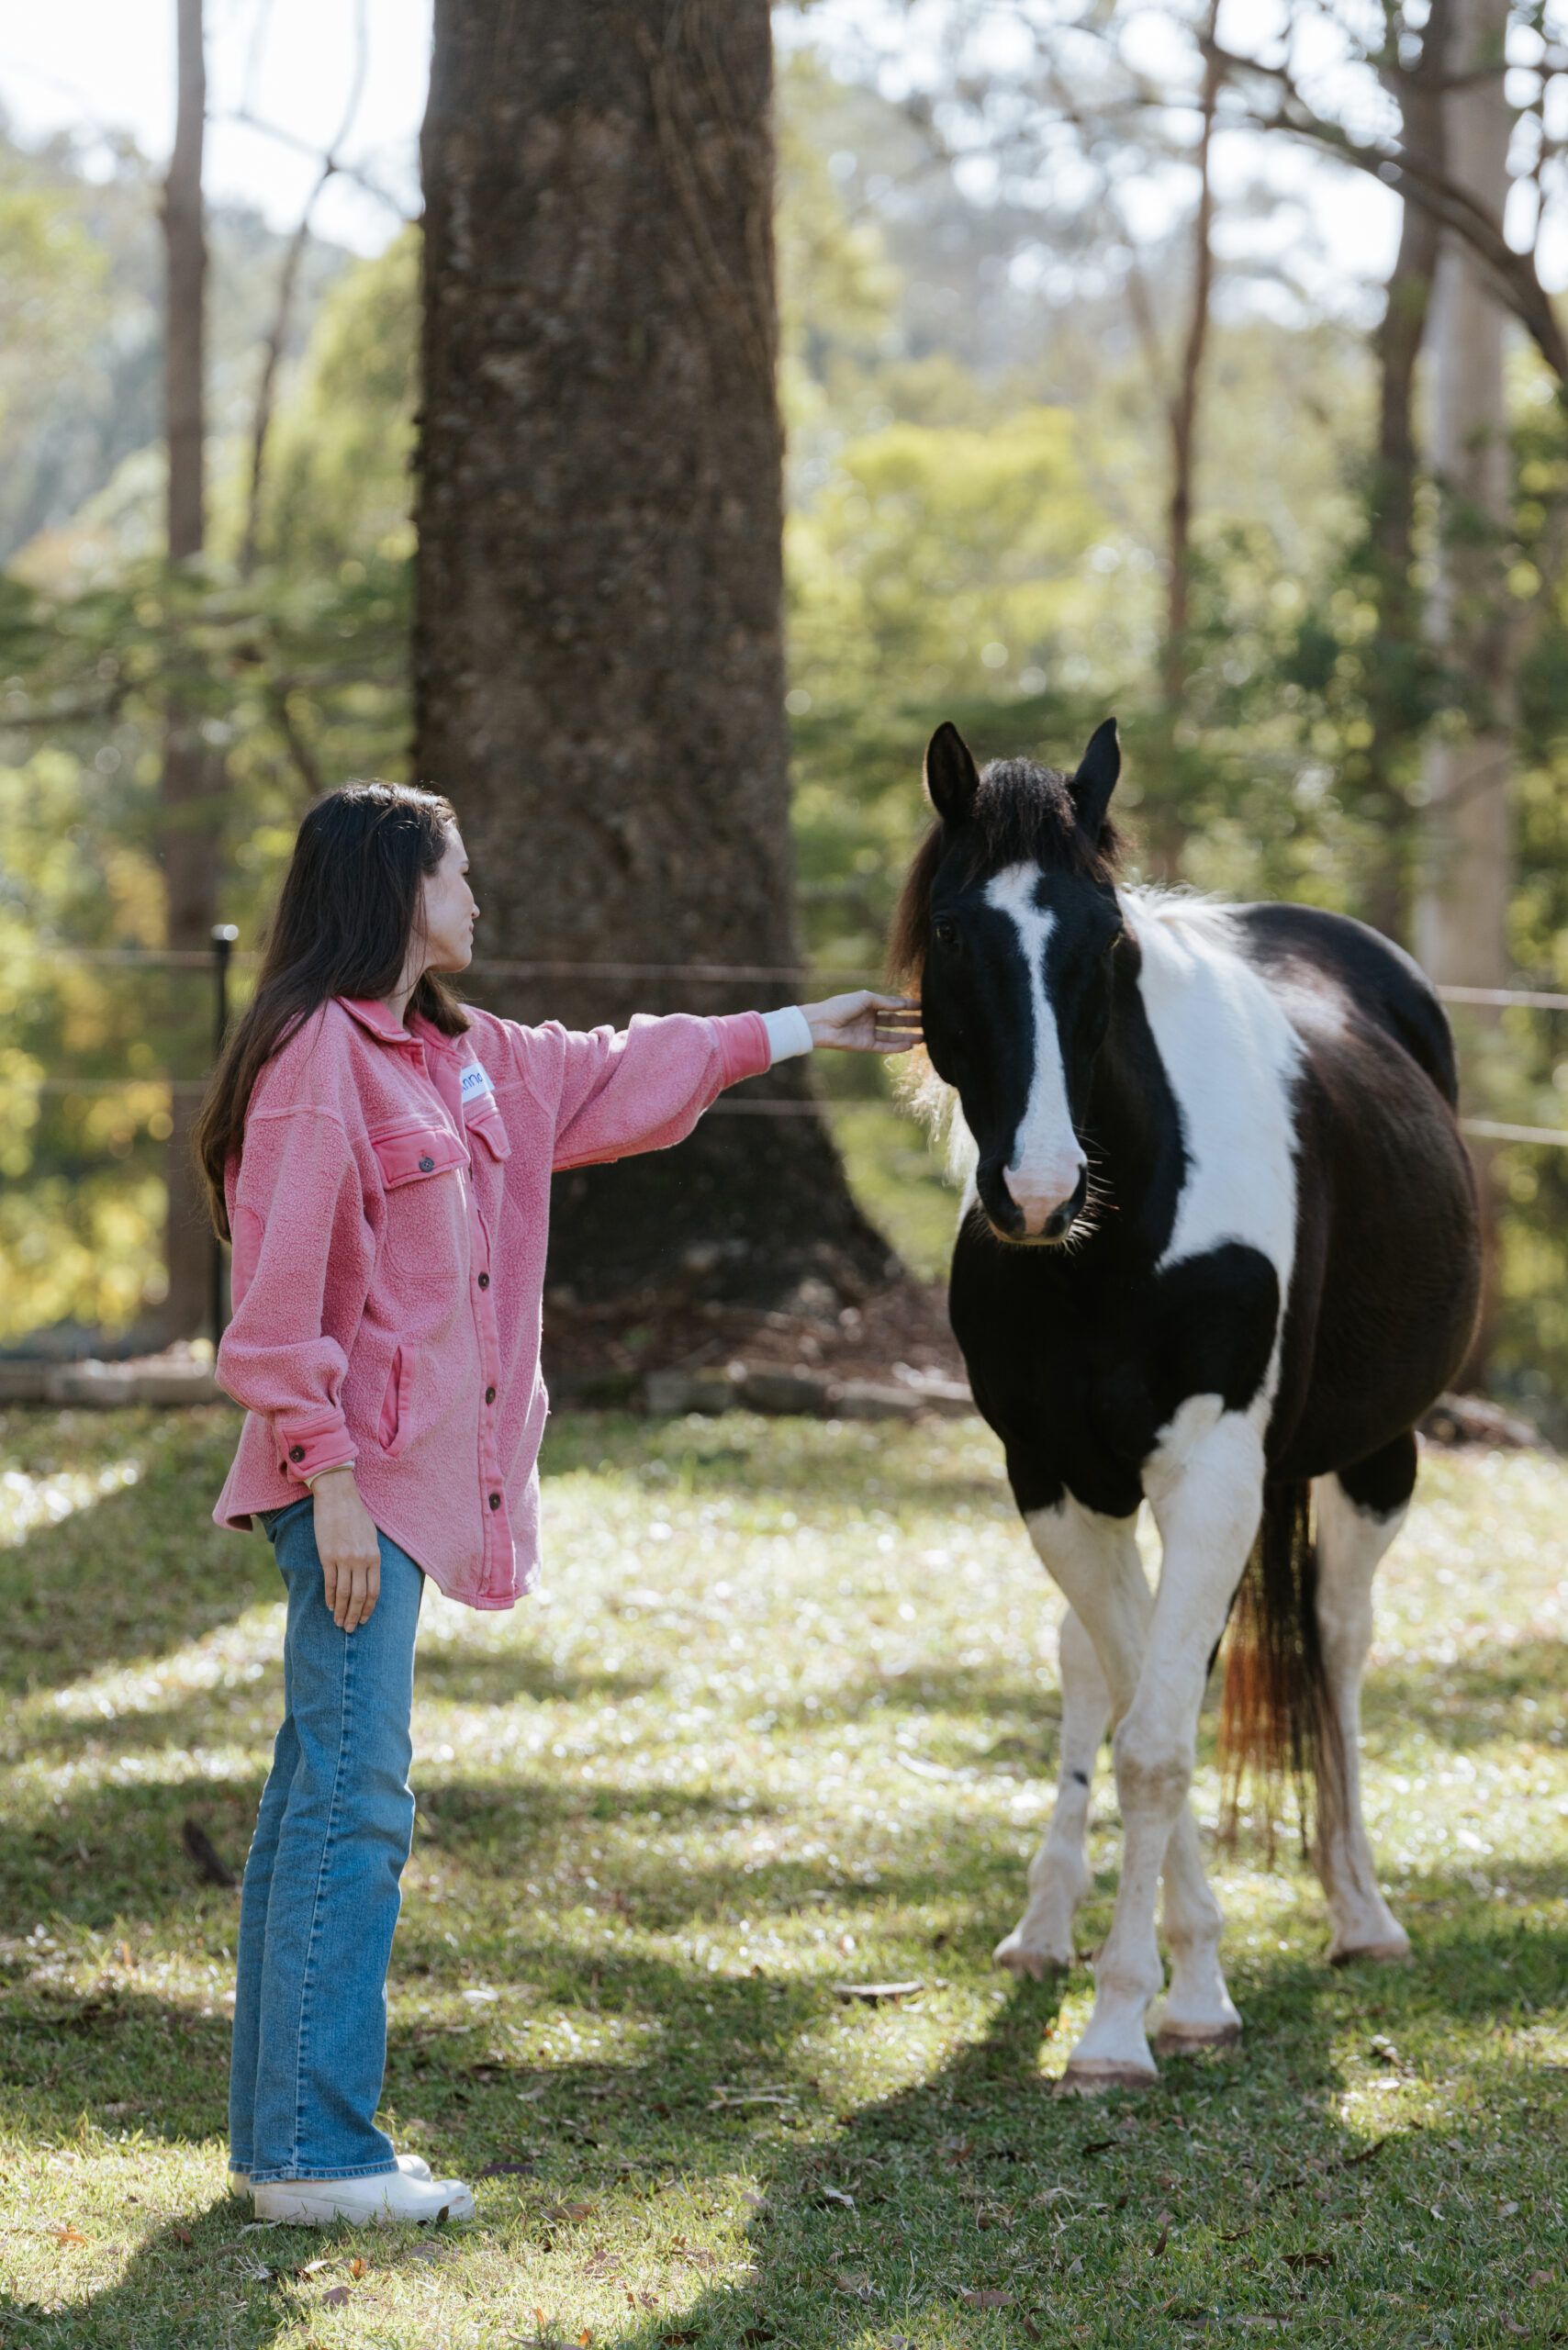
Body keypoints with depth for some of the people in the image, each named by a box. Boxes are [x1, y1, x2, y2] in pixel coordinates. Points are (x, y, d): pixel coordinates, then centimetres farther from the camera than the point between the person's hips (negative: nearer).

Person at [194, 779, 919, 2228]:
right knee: (357, 1796, -10)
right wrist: (331, 1475, -20)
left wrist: (803, 1031, 36)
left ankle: (280, 2132, 15)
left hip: (413, 1475, 10)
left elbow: (614, 1079, 31)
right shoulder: (319, 1058, -13)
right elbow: (281, 1286, -17)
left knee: (324, 1794, 11)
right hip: (352, 1477, -10)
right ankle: (314, 2151, -9)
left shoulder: (457, 1059, 17)